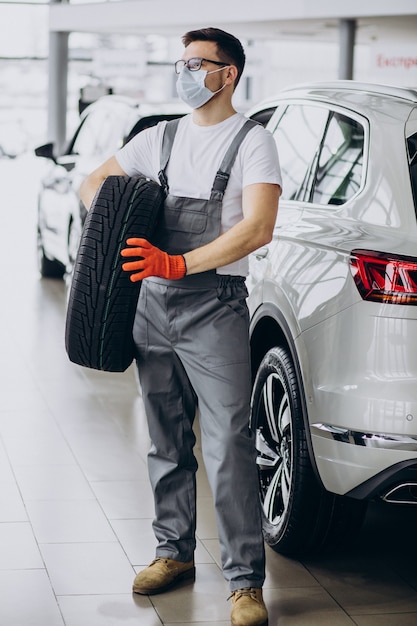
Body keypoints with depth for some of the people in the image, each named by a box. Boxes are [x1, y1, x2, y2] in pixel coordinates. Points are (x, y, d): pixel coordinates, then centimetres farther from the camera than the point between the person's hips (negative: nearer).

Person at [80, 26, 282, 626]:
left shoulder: (252, 140, -3)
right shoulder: (160, 139, 15)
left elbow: (257, 228, -15)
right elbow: (94, 183, 23)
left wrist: (179, 263, -24)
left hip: (215, 307, -6)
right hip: (154, 305, 6)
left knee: (228, 448, -10)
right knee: (167, 441, 14)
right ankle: (175, 551, 27)